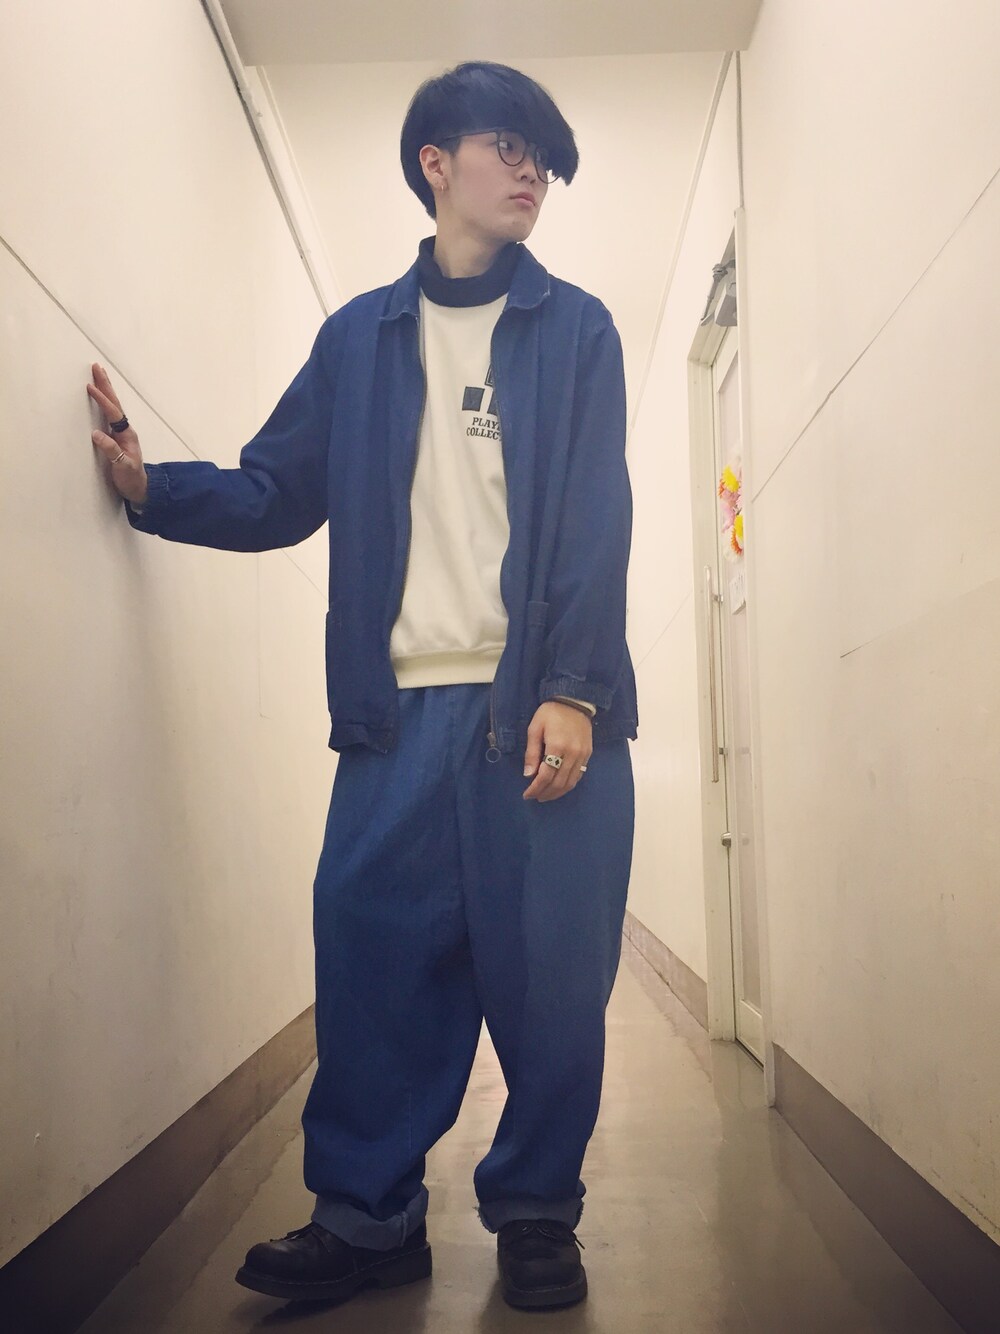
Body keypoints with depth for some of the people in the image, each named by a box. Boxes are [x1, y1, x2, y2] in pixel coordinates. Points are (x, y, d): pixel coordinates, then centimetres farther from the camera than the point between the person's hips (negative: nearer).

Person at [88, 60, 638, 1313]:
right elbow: (277, 494, 13)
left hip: (546, 707, -1)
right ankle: (367, 1215, 14)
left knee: (547, 970, -1)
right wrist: (152, 487, -5)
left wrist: (572, 690, -11)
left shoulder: (574, 329, 11)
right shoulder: (359, 336, 17)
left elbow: (596, 521, 0)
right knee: (372, 956, 0)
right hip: (401, 711, 2)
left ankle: (536, 1214, 16)